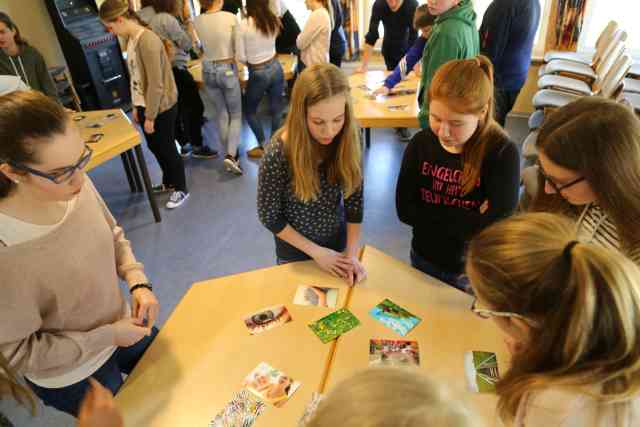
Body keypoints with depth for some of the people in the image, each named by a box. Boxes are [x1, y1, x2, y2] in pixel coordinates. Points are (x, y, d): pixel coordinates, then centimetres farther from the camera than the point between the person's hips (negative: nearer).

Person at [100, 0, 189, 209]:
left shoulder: (147, 41, -23)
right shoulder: (131, 39, 5)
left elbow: (156, 84, -23)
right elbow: (136, 77, 13)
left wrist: (150, 116, -18)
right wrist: (136, 107, 14)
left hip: (161, 107, -9)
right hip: (145, 105, 9)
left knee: (167, 148, 4)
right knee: (154, 147, 19)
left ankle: (181, 189, 21)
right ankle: (168, 182, 38)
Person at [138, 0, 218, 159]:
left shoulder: (139, 19, 3)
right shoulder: (166, 18, -19)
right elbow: (187, 43, -10)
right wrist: (185, 21, 5)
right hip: (176, 70, -7)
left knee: (176, 110, 17)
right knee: (194, 107, 6)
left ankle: (184, 145, 27)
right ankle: (197, 147, 12)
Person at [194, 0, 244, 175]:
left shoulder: (197, 21, -3)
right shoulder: (230, 18, -11)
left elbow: (201, 46, 3)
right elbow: (237, 47, -3)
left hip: (208, 70, 4)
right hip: (227, 69, -3)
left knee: (221, 115, 15)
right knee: (236, 114, 9)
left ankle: (229, 154, 20)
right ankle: (231, 155, -7)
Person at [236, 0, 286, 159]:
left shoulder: (244, 24, -14)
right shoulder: (273, 20, 0)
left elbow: (241, 57, -10)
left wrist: (251, 60, 9)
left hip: (258, 73, -4)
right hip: (275, 68, 5)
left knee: (249, 110, 16)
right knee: (276, 109, 11)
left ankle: (263, 146, 19)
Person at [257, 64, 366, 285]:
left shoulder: (348, 142, -19)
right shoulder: (278, 154, -29)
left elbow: (354, 199, -8)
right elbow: (269, 217, -17)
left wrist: (351, 253, -13)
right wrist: (316, 251, -14)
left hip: (339, 243, 3)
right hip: (296, 251, -3)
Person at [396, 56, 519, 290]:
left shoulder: (503, 153, -23)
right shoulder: (421, 143, -13)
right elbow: (405, 210, -16)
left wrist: (432, 216, -25)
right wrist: (469, 220, -21)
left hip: (474, 272, -3)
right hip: (423, 259, 3)